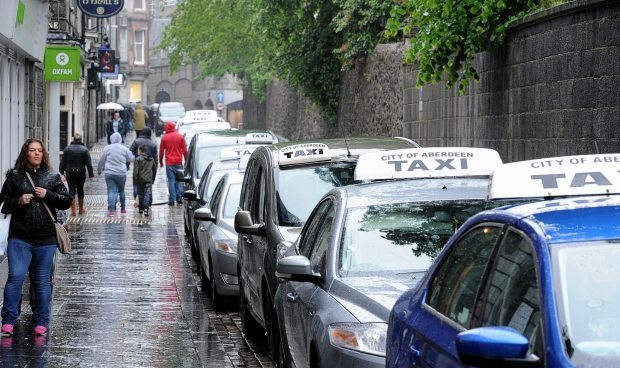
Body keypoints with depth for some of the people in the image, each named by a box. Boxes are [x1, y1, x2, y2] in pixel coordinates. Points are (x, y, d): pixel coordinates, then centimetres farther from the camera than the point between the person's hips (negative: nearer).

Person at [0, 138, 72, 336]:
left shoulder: (52, 177, 7)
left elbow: (67, 201, 6)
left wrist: (48, 195, -8)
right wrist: (19, 201, -11)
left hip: (46, 239, 1)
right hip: (20, 238, -1)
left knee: (42, 280, 7)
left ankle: (41, 322, 15)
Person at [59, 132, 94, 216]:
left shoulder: (67, 149, -1)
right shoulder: (84, 149, -4)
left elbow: (63, 162, 2)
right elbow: (89, 163, -6)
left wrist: (62, 172, 11)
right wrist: (91, 175, -3)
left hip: (70, 173, 0)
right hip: (81, 173, 0)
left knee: (71, 191, 1)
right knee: (80, 190, 15)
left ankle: (73, 210, -8)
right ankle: (81, 209, 24)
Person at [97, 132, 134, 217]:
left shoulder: (107, 148, -1)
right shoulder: (124, 149, -1)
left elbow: (101, 161, 5)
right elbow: (131, 159, 7)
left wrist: (99, 170, 21)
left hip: (109, 173, -1)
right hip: (121, 174, 1)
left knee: (111, 191, -3)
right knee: (121, 191, 18)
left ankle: (111, 210, -16)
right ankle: (123, 208, 27)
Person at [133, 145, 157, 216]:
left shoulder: (138, 159, -10)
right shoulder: (151, 159, 6)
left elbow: (136, 170, -13)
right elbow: (155, 169, 13)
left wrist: (135, 179, -3)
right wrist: (153, 178, 22)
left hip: (140, 180, -2)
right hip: (149, 180, 2)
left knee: (140, 194, 12)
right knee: (148, 194, -3)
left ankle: (141, 208, 20)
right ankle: (146, 209, -17)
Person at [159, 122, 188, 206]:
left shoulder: (164, 138, -1)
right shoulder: (180, 137, 2)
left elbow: (161, 151, 4)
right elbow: (185, 150, 3)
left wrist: (161, 162, 17)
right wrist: (186, 160, 14)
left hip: (169, 163, -1)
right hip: (179, 162, 1)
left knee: (171, 180, 0)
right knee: (179, 180, 10)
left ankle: (172, 200, -4)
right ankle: (179, 198, 7)